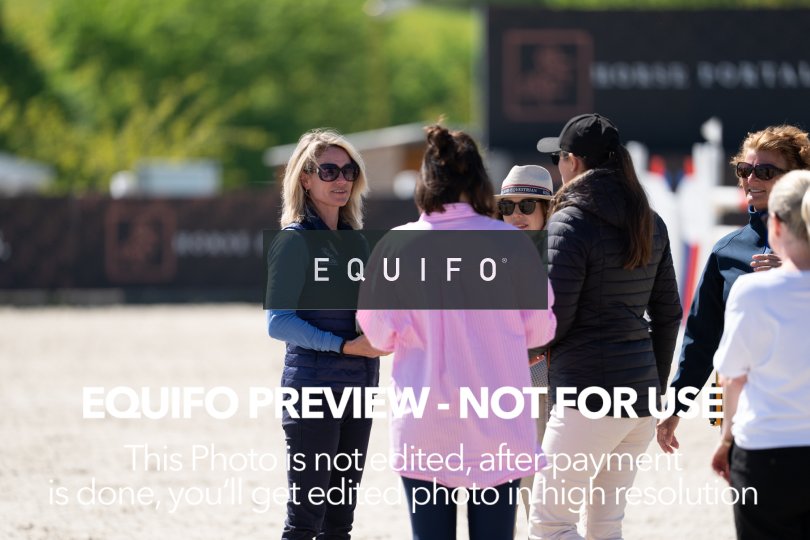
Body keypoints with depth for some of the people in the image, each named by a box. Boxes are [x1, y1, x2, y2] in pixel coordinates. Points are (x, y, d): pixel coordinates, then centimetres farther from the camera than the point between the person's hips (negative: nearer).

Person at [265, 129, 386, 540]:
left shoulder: (354, 239, 13)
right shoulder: (295, 240, -7)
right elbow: (278, 323, -14)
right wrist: (344, 346, -20)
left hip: (357, 389, 7)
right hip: (313, 386, -7)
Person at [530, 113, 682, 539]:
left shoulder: (571, 222, -10)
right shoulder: (650, 224, 13)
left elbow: (555, 317, -14)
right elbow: (668, 314, 16)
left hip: (590, 391, -8)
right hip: (641, 395, 8)